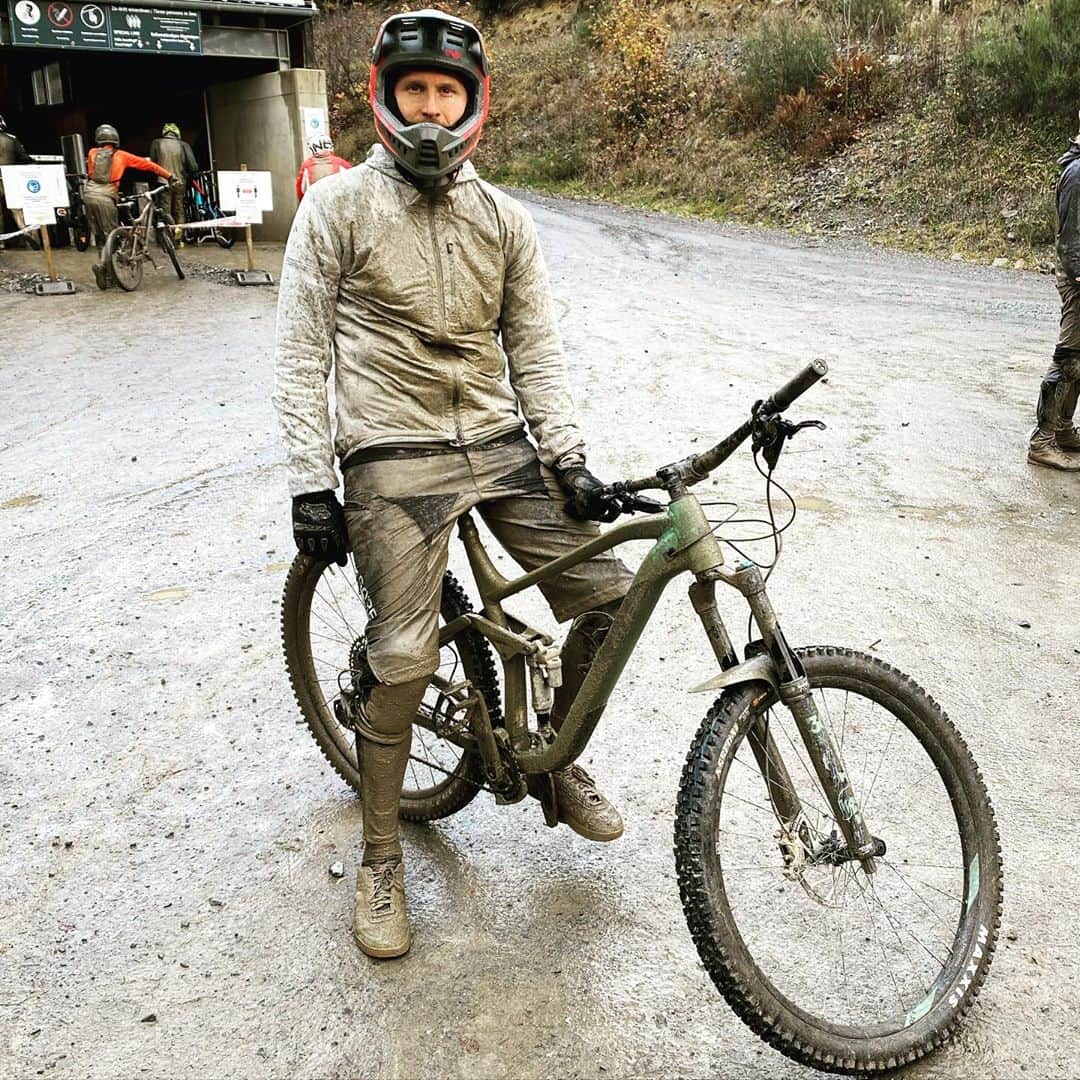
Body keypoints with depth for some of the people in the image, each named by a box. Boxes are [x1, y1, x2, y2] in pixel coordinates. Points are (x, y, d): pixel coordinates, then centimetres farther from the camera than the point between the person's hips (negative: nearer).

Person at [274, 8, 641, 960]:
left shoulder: (505, 219, 11)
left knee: (609, 593, -4)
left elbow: (536, 351, 9)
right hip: (395, 458, -4)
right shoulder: (338, 206, 0)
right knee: (403, 660, -9)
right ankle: (382, 858, 14)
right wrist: (312, 485, -9)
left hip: (501, 444, 4)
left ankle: (558, 764, 22)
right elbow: (301, 354, -2)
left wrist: (569, 458, -4)